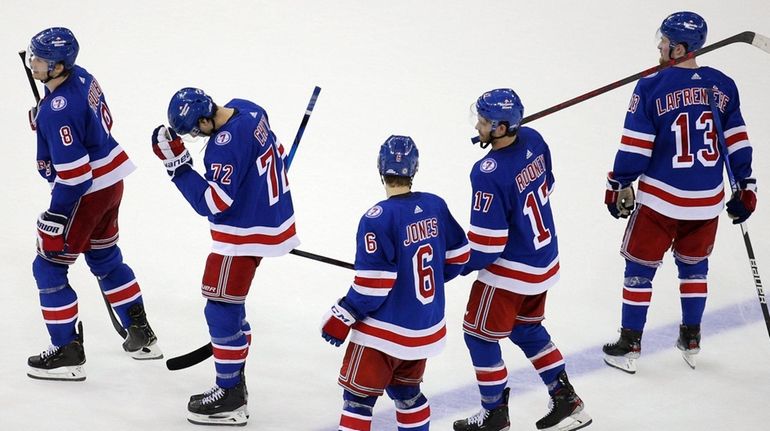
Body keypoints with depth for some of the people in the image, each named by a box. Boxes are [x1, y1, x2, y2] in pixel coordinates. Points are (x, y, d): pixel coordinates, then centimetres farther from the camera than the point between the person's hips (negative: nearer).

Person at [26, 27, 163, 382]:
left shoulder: (57, 111, -29)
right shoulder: (81, 76, -1)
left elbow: (73, 174, -28)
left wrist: (56, 216, -21)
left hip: (86, 194, -10)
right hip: (111, 181, 10)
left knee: (49, 268, 2)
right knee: (106, 259, 26)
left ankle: (68, 354, 7)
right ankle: (142, 337, 36)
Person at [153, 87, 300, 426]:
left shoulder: (226, 144, -29)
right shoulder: (247, 109, 0)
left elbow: (213, 203, -26)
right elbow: (275, 153, 15)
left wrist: (177, 163, -27)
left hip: (244, 233, -10)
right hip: (270, 217, 10)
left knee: (221, 310, -2)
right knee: (230, 306, 19)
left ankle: (230, 398, 6)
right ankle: (234, 384, 28)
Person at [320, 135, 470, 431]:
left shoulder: (378, 218, -21)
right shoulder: (435, 206, -2)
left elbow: (373, 283, -21)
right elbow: (458, 256, 9)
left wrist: (341, 317, -9)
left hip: (385, 330, -6)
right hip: (427, 328, 7)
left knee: (358, 398, 3)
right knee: (406, 392, 23)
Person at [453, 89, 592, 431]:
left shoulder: (489, 173, -30)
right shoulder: (533, 141, -6)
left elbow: (487, 242, -25)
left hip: (510, 272, -8)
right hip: (544, 259, 9)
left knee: (480, 334, 10)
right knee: (527, 328, 26)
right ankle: (566, 400, 31)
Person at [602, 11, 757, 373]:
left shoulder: (651, 88, -14)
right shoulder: (723, 87, -1)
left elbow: (634, 149, -12)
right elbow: (737, 143, 3)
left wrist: (618, 187, 0)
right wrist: (745, 188, 12)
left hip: (660, 200, -4)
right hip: (708, 202, 4)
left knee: (640, 268, 10)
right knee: (694, 266, 22)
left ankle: (628, 346, 13)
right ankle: (691, 341, 29)